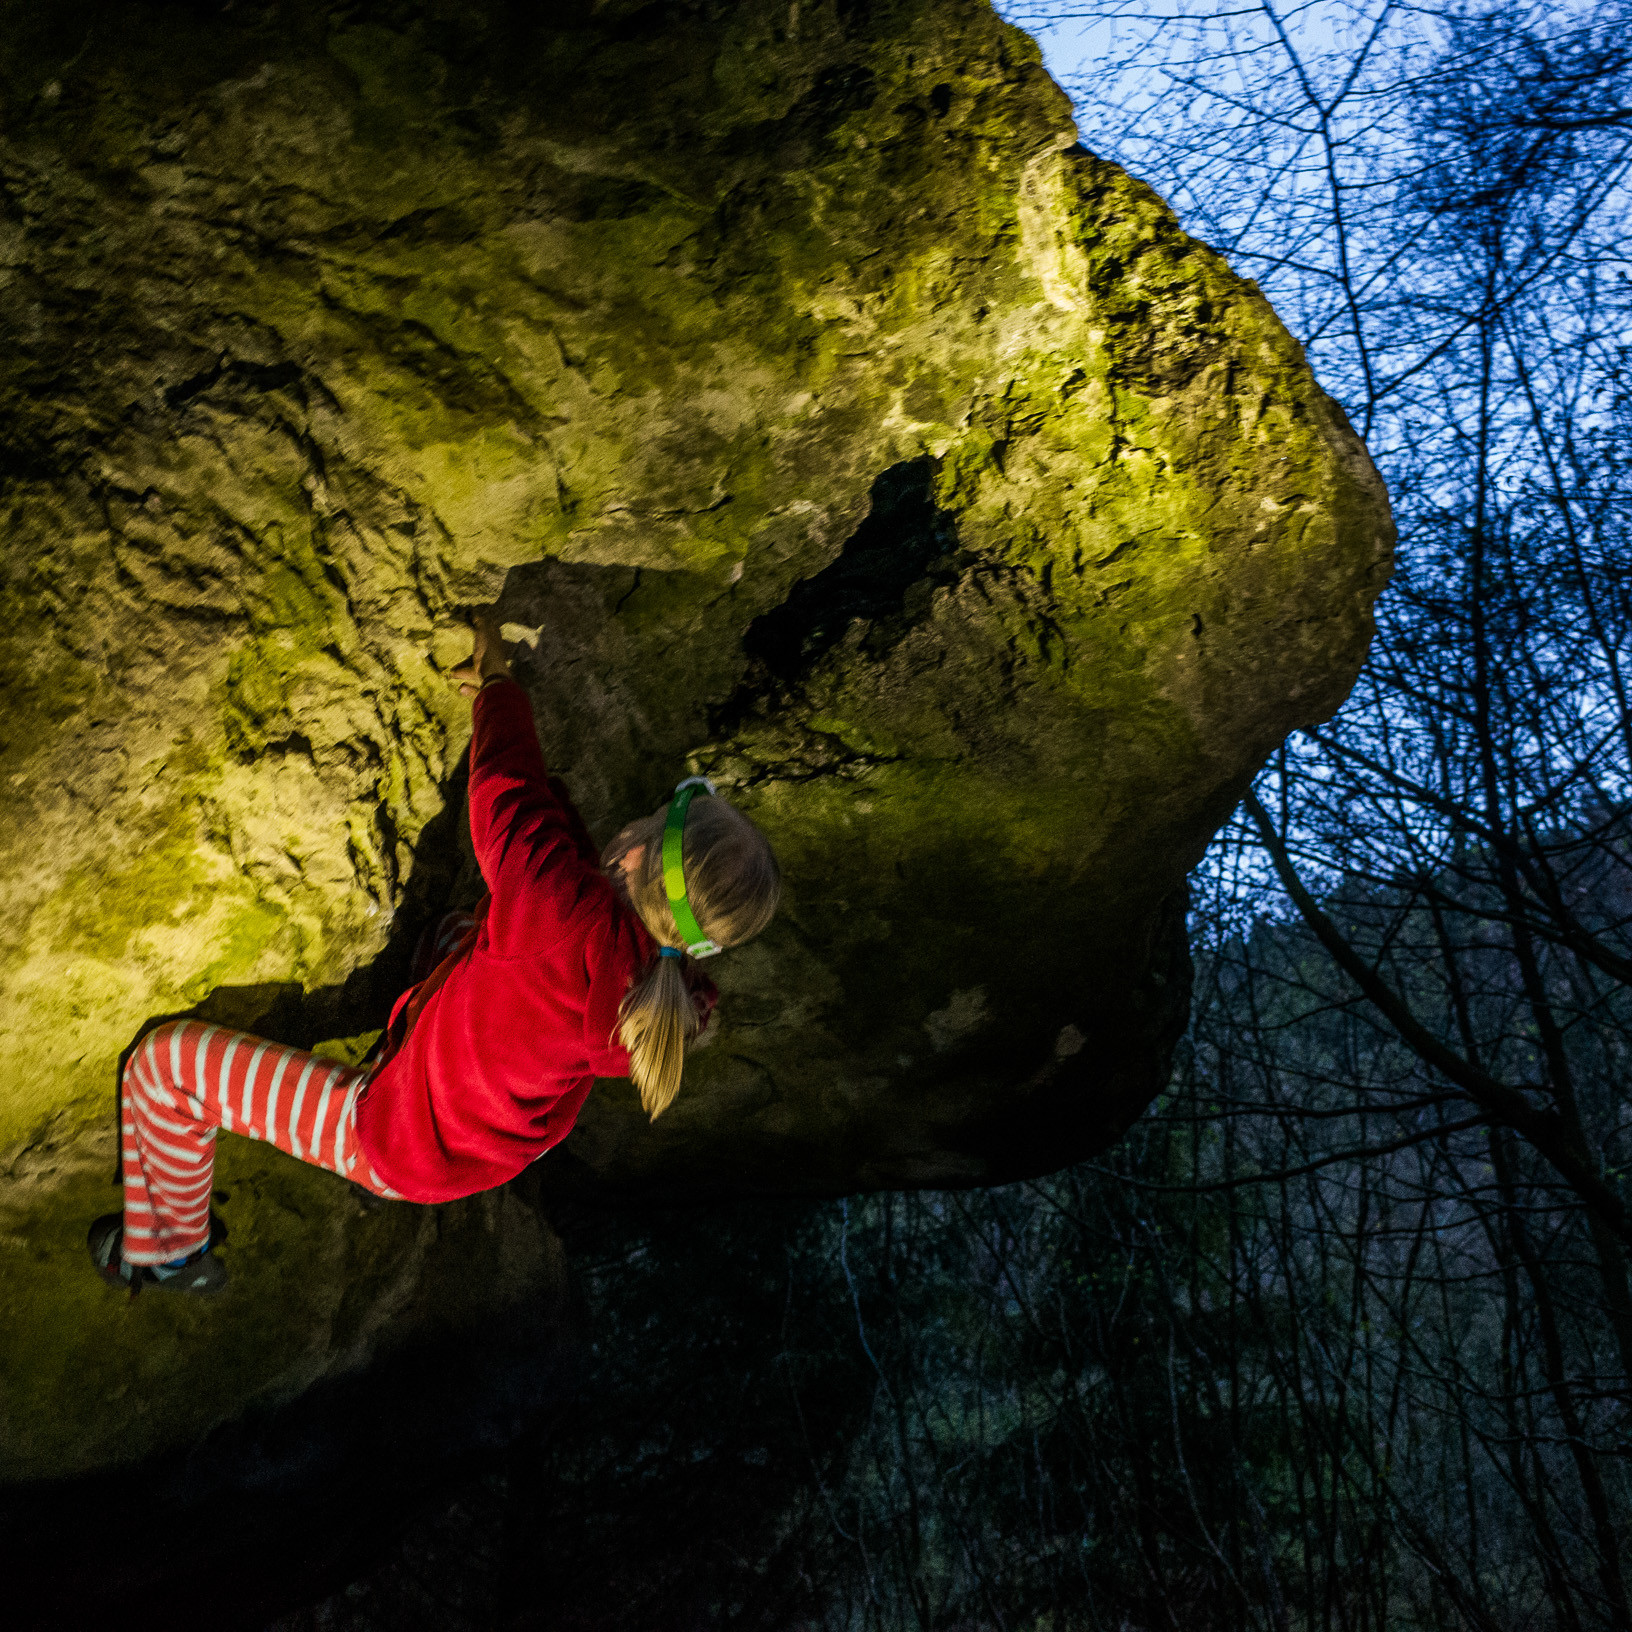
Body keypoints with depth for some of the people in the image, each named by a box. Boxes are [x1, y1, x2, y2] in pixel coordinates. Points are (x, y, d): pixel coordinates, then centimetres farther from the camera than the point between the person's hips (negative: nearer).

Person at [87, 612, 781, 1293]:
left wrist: (495, 682, -5)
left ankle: (170, 1253, 26)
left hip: (398, 1144, -7)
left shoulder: (564, 914, -45)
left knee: (167, 1058, 3)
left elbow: (508, 789, -26)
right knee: (463, 927, 28)